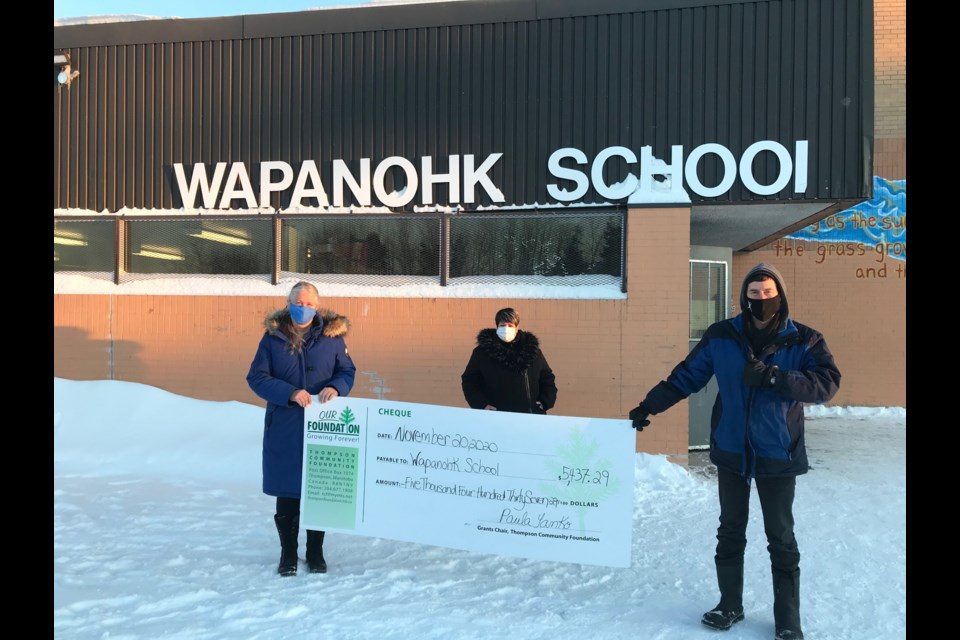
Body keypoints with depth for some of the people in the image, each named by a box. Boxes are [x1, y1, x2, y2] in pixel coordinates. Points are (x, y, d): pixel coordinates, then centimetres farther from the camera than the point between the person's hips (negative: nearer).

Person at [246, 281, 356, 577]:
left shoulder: (332, 335, 2)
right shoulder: (273, 336, 1)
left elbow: (347, 371, 6)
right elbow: (256, 376, -3)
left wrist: (335, 387, -16)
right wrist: (290, 393, -17)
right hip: (284, 429, 0)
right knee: (286, 492, 7)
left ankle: (315, 552, 25)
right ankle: (288, 554, 24)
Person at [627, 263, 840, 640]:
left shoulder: (804, 341, -7)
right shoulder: (720, 336, -3)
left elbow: (827, 383, -20)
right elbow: (687, 376, 3)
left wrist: (773, 378, -30)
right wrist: (648, 406, 1)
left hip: (778, 454, -1)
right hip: (731, 452, 2)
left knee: (781, 539, 10)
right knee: (730, 533, 15)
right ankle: (730, 605, 31)